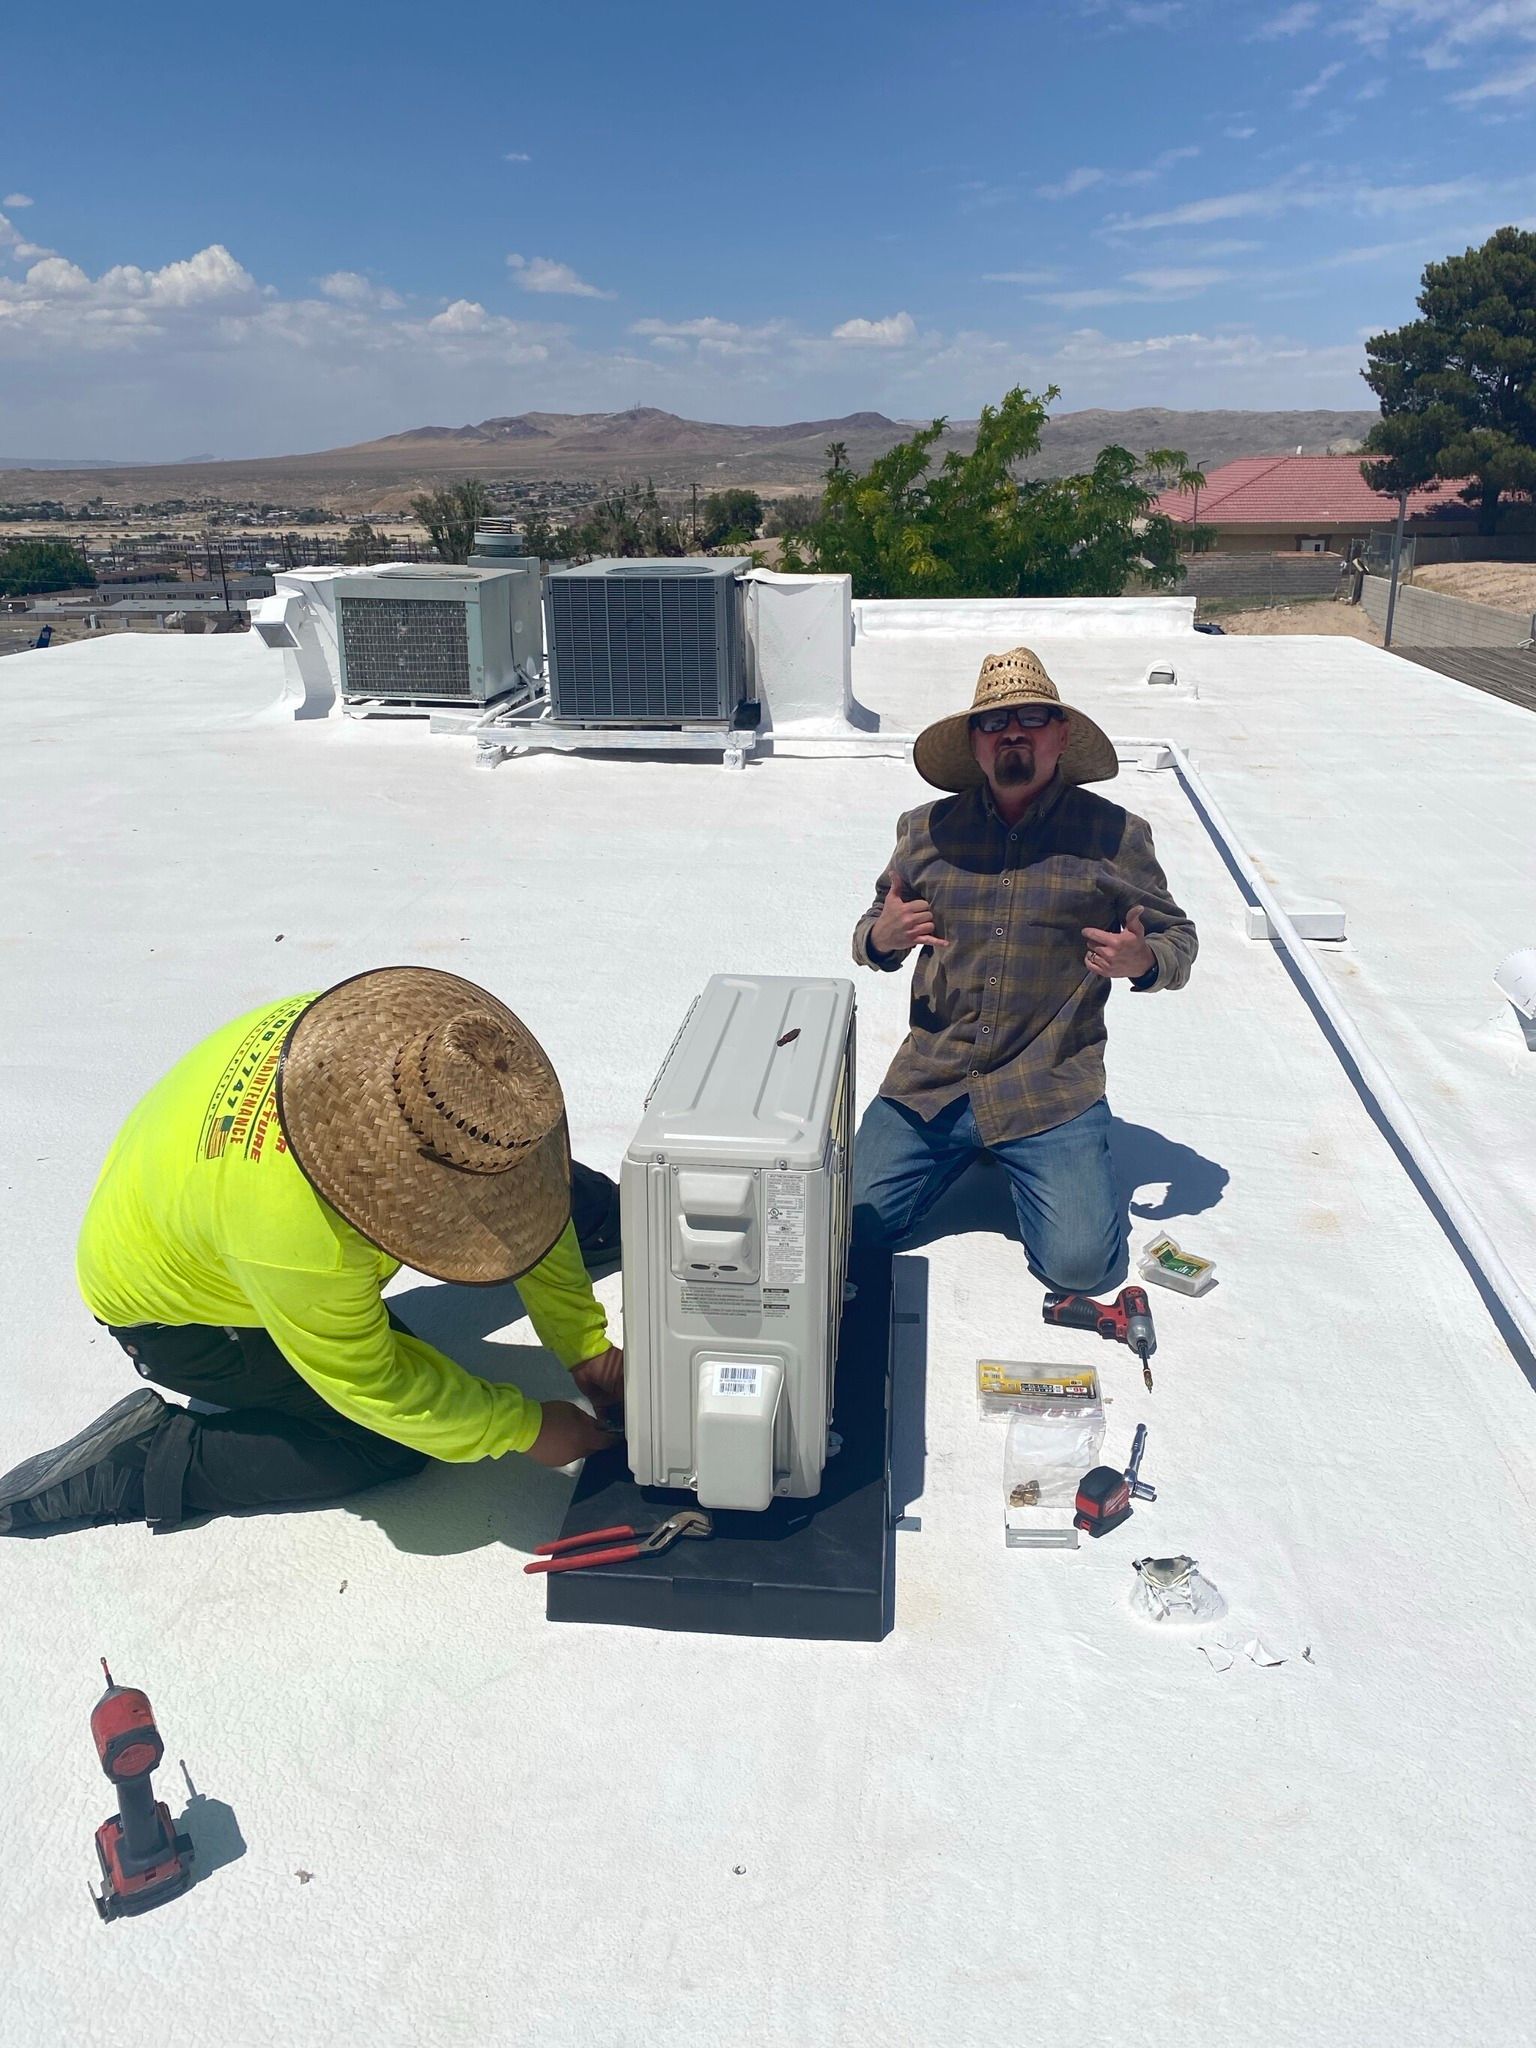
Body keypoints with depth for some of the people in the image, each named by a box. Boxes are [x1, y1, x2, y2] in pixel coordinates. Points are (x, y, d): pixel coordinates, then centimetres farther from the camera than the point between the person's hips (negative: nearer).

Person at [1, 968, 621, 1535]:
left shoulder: (417, 1038, -30)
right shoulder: (297, 1233, -46)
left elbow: (519, 1188, -15)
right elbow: (372, 1384, -27)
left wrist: (583, 1341, -11)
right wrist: (526, 1428, -17)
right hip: (171, 1313, -6)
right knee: (398, 1441, -12)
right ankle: (145, 1460, -5)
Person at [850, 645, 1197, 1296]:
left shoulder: (1113, 836, 0)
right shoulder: (928, 829, 5)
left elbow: (1178, 937, 9)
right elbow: (871, 933, 16)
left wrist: (1144, 963, -15)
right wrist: (881, 938, -9)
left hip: (1050, 1089, -2)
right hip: (929, 1084, 3)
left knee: (1080, 1261, -16)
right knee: (846, 1225, -6)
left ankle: (1047, 1162, 18)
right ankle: (958, 1155, 23)